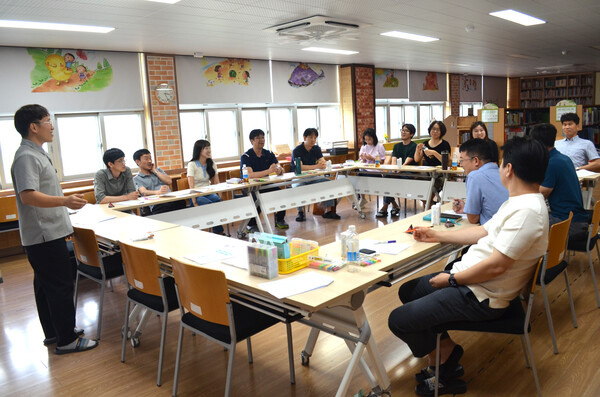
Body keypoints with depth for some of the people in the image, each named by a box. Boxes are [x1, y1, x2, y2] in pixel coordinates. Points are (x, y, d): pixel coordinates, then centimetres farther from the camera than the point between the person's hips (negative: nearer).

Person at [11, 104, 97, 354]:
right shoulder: (27, 157, -18)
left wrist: (65, 202, 32)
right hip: (44, 234, -11)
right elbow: (28, 195, -30)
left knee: (46, 285, 17)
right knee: (61, 285, -4)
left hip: (47, 232, 11)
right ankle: (67, 340, 5)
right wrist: (65, 201, -43)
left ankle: (53, 332, 29)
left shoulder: (36, 154, 14)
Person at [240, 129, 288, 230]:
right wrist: (268, 171, -34)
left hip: (266, 185, 5)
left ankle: (280, 220, 1)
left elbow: (280, 170, 2)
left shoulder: (269, 154, 7)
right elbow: (250, 175, -24)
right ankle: (251, 225, -12)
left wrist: (279, 170, -24)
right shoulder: (246, 156, -9)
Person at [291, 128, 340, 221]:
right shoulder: (297, 150, -10)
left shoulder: (316, 149, 8)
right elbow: (299, 167, -23)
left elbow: (323, 162, -1)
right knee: (299, 187, -37)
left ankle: (328, 210, -13)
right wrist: (317, 166, -27)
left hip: (312, 177, 5)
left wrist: (323, 164, -27)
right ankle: (300, 212, -19)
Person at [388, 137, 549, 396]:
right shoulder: (520, 201, 8)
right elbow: (484, 231, 17)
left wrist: (452, 279, -15)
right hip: (469, 279, 11)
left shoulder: (527, 211, -26)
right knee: (408, 291, 19)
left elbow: (495, 266, -28)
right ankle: (447, 350, 15)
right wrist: (437, 236, 18)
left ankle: (443, 368, 14)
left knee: (399, 321, -12)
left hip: (481, 296, -11)